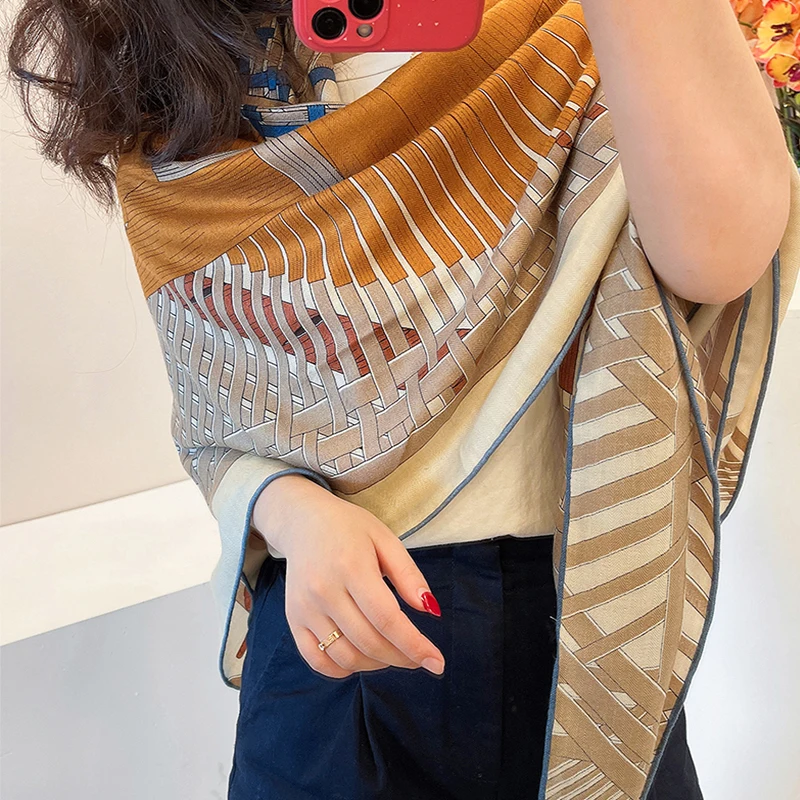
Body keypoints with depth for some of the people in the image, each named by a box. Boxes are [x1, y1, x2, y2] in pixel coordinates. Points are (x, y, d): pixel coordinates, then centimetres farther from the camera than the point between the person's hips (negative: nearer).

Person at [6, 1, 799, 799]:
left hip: (587, 609, 0)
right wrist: (293, 511, -15)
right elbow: (215, 431, 5)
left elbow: (722, 250, -26)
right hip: (337, 639, 1)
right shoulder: (165, 162, -1)